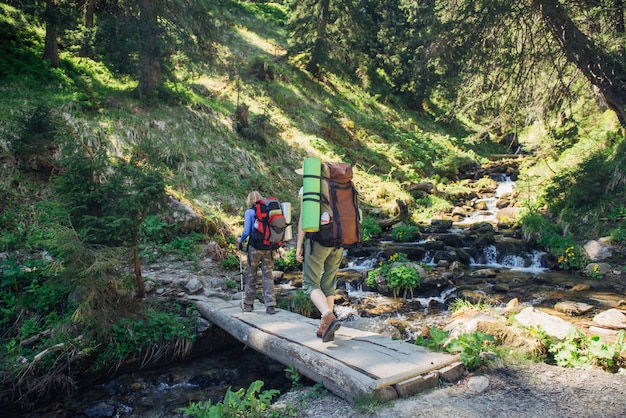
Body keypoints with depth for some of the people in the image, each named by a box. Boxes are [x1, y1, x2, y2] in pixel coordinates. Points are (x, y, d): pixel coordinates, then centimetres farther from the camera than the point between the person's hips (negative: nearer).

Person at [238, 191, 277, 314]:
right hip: (268, 247, 3)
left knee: (251, 275, 11)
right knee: (268, 275, 6)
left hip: (255, 247, -3)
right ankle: (271, 305, 0)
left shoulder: (249, 212, -5)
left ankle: (248, 304, 21)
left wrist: (241, 240, 9)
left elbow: (246, 231, -10)